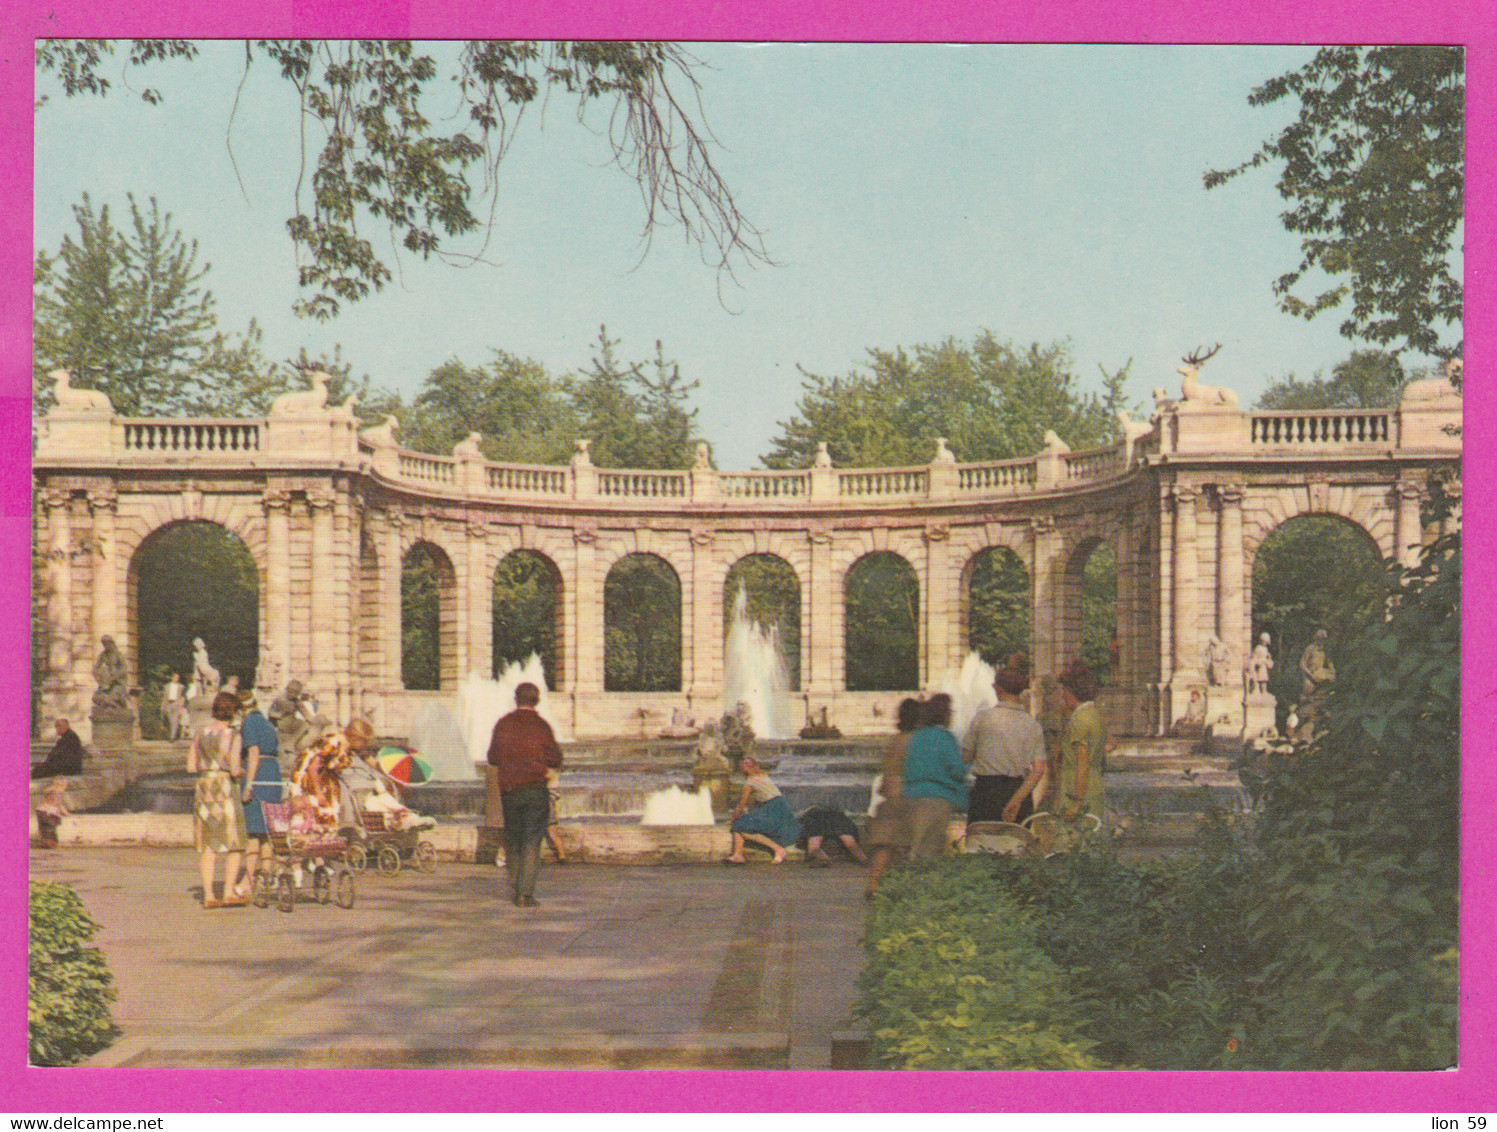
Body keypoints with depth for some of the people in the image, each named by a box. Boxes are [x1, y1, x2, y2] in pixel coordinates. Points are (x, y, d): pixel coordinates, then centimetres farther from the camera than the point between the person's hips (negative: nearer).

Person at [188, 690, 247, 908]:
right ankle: (229, 892, -2)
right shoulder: (231, 735, -9)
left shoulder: (201, 732, 6)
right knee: (234, 844, 4)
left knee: (207, 845, 7)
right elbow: (235, 769, -14)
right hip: (225, 786, -5)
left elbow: (191, 766, 9)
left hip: (204, 785, 5)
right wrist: (237, 775, 7)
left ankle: (208, 895, 4)